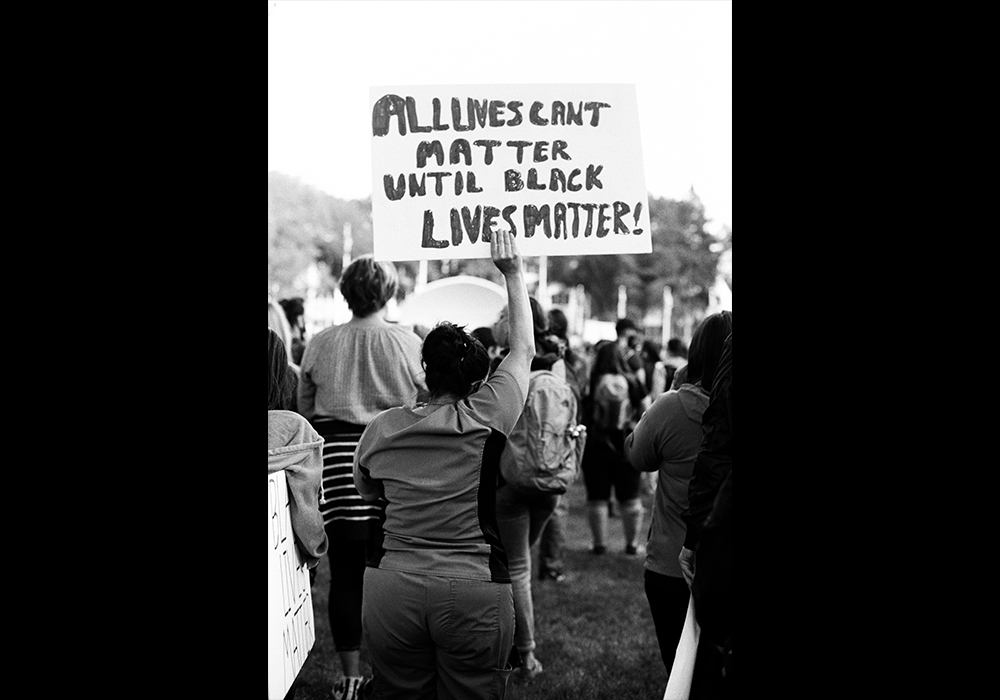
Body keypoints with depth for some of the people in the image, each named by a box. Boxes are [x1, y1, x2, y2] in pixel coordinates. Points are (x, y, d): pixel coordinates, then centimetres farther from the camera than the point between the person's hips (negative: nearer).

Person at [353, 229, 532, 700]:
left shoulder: (381, 428, 2)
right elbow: (523, 349, 9)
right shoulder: (488, 417, -6)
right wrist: (512, 274, 19)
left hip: (390, 588, 3)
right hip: (475, 591, -2)